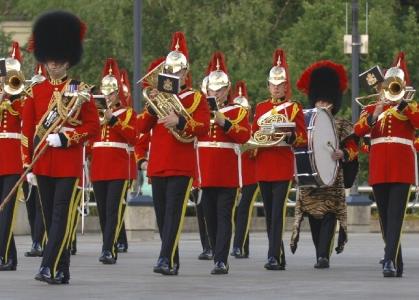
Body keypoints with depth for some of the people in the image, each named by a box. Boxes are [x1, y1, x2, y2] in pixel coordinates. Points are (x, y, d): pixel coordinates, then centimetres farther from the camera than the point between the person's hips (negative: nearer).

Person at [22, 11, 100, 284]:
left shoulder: (80, 92, -1)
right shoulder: (36, 92, 8)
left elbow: (93, 127, -3)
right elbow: (27, 131, 8)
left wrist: (64, 138, -15)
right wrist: (28, 166, 3)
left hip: (69, 163, -4)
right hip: (43, 163, 4)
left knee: (62, 216, -10)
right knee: (50, 218, 7)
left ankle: (50, 268, -16)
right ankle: (62, 270, 14)